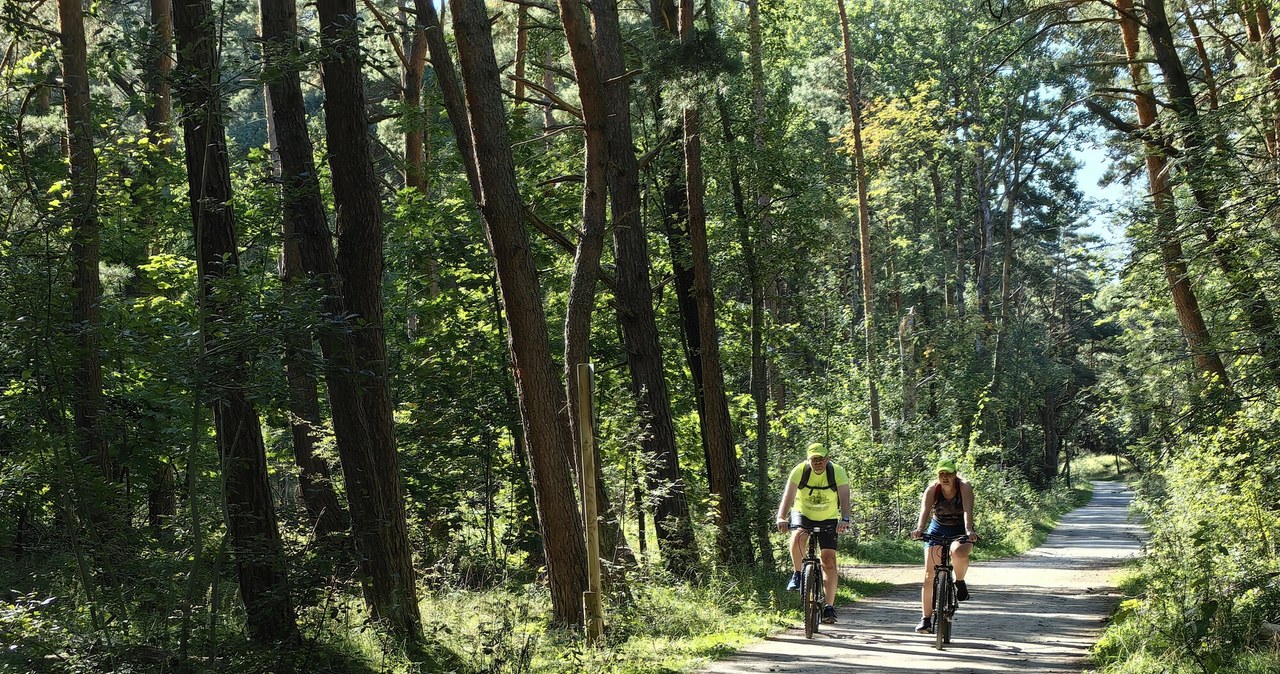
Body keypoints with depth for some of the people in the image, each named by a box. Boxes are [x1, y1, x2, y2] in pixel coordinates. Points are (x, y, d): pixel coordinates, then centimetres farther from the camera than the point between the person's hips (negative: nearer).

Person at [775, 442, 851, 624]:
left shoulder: (838, 472, -22)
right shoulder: (799, 471, -21)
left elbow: (844, 498, -34)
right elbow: (788, 495, -32)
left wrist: (844, 519, -53)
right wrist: (781, 517, -49)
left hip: (828, 519, 0)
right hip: (802, 514, 0)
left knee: (829, 560, -10)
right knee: (798, 536, -33)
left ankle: (829, 607, -6)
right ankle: (797, 573, -8)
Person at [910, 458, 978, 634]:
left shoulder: (964, 487, -18)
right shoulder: (932, 489, -14)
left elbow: (967, 510, -33)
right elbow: (925, 509, -30)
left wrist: (969, 530, -50)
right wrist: (919, 528, -49)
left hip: (960, 531, -2)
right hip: (937, 530, 2)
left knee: (959, 553, -38)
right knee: (930, 575, -8)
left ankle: (960, 582, -7)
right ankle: (926, 619, -1)